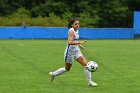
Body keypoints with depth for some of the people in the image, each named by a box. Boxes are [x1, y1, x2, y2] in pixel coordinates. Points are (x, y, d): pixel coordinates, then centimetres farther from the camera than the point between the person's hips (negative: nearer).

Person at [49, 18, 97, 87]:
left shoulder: (76, 31, 6)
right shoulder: (71, 31, -21)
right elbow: (69, 42, -34)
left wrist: (79, 45, 16)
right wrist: (79, 42, -39)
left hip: (76, 51, 8)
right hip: (70, 52, -7)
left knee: (86, 64, -6)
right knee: (67, 69, 10)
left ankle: (89, 82, -1)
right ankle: (53, 74, 33)